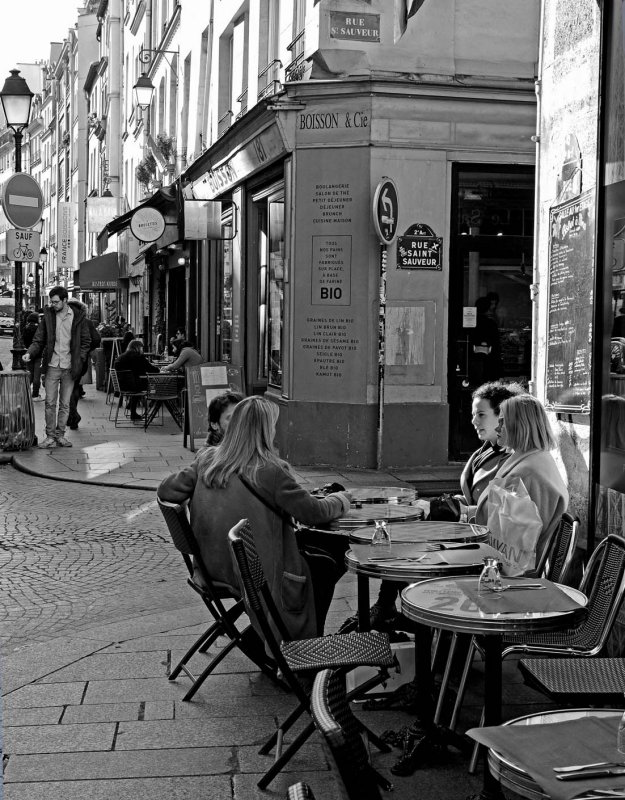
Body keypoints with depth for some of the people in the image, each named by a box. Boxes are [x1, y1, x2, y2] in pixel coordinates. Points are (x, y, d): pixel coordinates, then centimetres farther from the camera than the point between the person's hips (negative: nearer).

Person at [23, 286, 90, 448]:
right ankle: (50, 436, 7)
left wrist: (79, 361, -4)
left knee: (65, 404, 6)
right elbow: (39, 340, 7)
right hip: (52, 366, 1)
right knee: (50, 403, 0)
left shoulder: (79, 316, 0)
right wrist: (29, 353, -10)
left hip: (69, 367, -1)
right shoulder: (48, 315, 3)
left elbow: (86, 341, 6)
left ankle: (60, 435, 14)